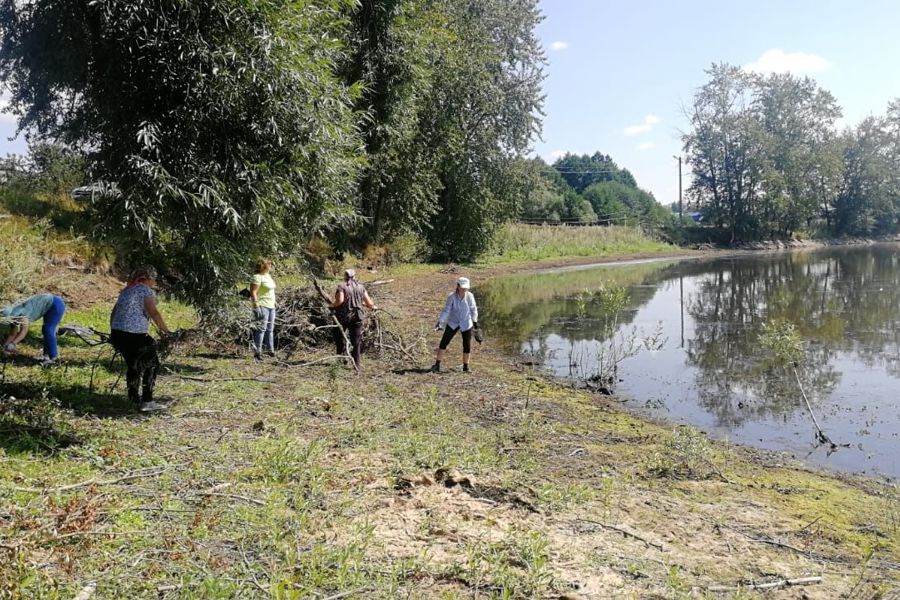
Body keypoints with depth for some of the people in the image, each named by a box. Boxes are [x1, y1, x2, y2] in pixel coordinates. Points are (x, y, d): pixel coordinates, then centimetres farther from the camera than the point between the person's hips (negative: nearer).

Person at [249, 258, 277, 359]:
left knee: (270, 329, 12)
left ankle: (270, 350, 20)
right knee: (261, 329, -10)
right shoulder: (257, 277, -12)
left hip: (271, 306, 9)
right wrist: (256, 307, -22)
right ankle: (257, 352, -8)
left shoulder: (268, 276, 16)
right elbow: (253, 292, -17)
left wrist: (273, 304, 21)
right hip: (262, 306, -9)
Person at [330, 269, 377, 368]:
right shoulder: (361, 287, 5)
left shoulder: (342, 287, -7)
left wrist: (332, 305, -5)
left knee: (340, 338, 18)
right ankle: (356, 365, 5)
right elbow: (369, 303, 4)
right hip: (357, 316, 3)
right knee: (357, 342, 7)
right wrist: (374, 307, 24)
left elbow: (340, 300, -23)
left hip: (343, 316, -3)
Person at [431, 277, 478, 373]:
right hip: (453, 323, -1)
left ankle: (465, 366, 22)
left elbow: (473, 309, 1)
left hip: (466, 324, 1)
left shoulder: (469, 296, -14)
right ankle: (437, 365, 3)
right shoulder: (451, 296, -18)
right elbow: (446, 310, -17)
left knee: (467, 345, 4)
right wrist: (440, 322, -26)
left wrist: (475, 321, 10)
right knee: (443, 343, -4)